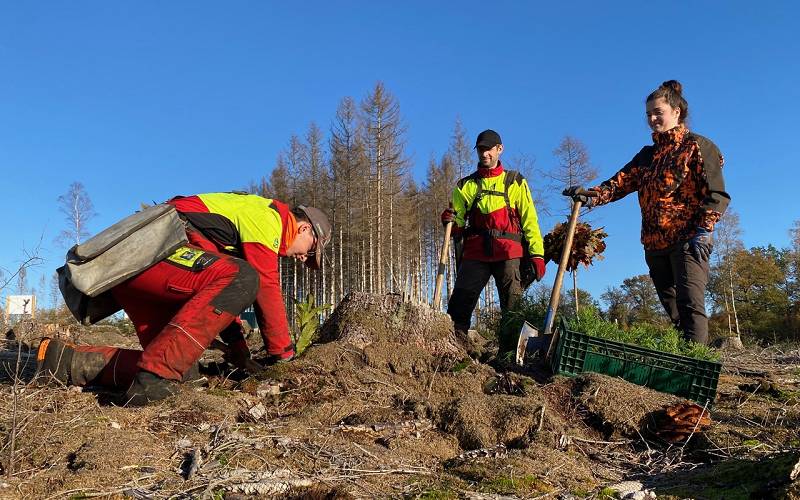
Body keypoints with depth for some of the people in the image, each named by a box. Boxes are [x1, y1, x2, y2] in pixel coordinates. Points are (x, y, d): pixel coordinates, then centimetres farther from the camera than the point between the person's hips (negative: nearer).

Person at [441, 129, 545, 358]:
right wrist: (451, 220, -6)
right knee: (460, 302, -10)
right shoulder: (466, 185, 19)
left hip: (509, 253, -1)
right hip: (475, 253, 1)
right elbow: (457, 226, 19)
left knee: (514, 307, -3)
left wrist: (537, 253, -2)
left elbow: (530, 220, 9)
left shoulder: (515, 182, 15)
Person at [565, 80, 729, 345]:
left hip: (687, 240, -6)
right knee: (673, 310, 6)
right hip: (654, 245, 6)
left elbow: (717, 194, -3)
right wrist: (591, 195, -10)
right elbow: (620, 183, 8)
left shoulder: (698, 146, 4)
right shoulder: (648, 154, 21)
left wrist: (703, 231, -15)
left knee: (690, 304, -16)